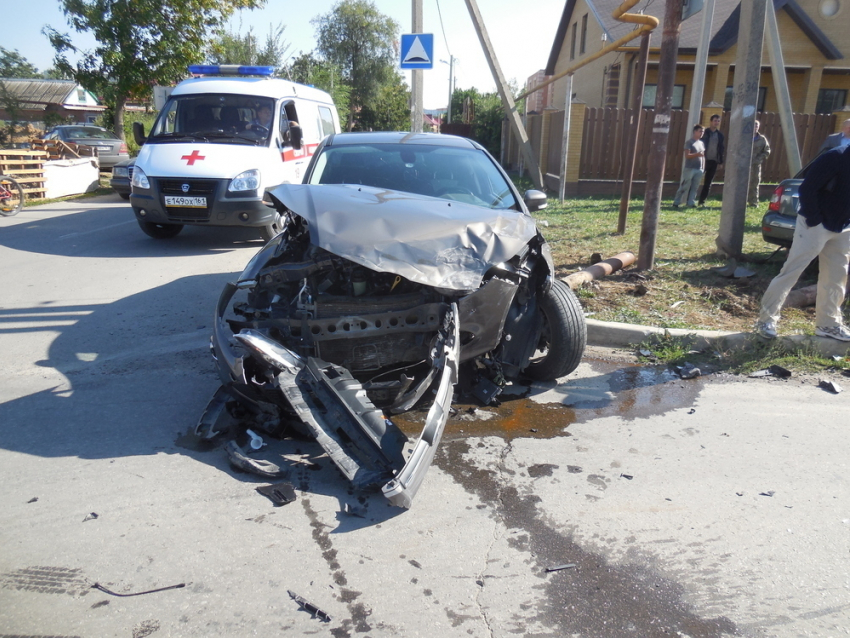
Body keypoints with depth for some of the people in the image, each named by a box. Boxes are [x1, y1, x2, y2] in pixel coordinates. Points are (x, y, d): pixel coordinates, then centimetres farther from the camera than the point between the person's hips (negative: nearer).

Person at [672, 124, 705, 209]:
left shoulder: (702, 143, 17)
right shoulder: (689, 142, -3)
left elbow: (703, 156, 19)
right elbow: (687, 155, -12)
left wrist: (703, 168, 13)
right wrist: (697, 154, -24)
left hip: (699, 170, 6)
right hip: (689, 169, -6)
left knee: (694, 188, 3)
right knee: (684, 187, -7)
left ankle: (690, 203, 6)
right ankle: (676, 203, -2)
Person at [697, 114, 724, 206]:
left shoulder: (720, 135, 10)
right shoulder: (705, 132, -2)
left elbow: (722, 148, 12)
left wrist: (721, 161, 6)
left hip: (713, 161, 4)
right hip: (704, 160, -4)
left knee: (708, 183, 6)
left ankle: (702, 200, 11)